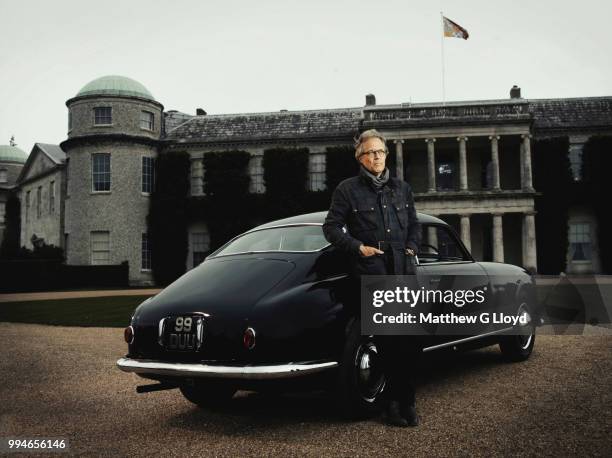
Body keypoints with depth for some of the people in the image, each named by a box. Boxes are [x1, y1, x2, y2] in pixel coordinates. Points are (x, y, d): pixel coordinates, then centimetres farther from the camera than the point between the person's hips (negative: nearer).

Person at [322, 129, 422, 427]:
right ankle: (402, 400, 5)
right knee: (387, 340, -5)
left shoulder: (402, 188, 19)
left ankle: (399, 400, 9)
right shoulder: (347, 190, 6)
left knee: (408, 337, -1)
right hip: (370, 270, -4)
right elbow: (331, 227, 3)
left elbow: (414, 225, 27)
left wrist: (412, 248, 10)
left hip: (403, 269, 4)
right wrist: (358, 247, -7)